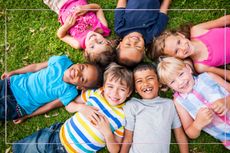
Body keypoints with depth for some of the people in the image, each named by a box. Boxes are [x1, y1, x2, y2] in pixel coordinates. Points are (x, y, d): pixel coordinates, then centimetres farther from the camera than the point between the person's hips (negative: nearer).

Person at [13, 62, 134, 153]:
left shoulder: (124, 117, -15)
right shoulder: (95, 93, -8)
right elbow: (68, 106, 3)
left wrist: (107, 132, -27)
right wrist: (81, 107, -18)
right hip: (58, 135, 3)